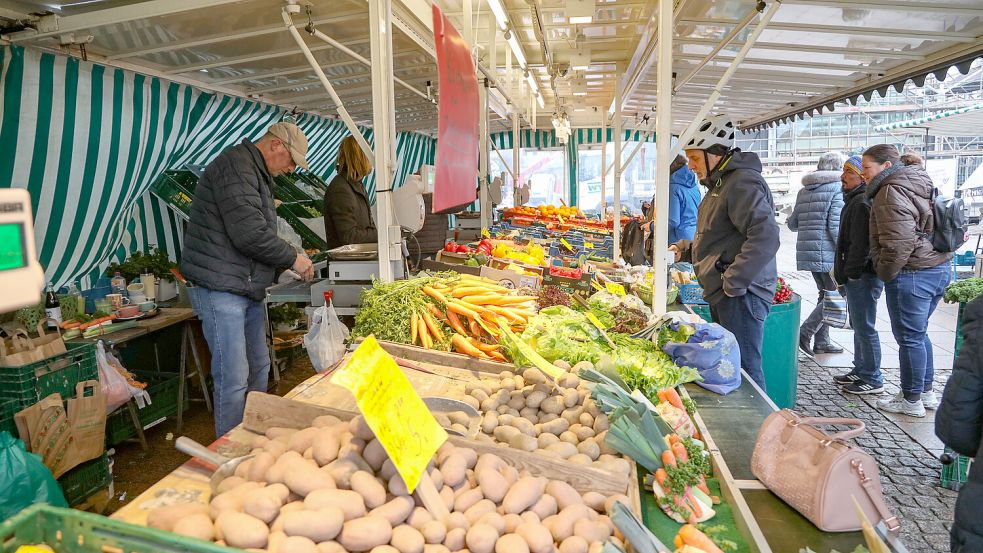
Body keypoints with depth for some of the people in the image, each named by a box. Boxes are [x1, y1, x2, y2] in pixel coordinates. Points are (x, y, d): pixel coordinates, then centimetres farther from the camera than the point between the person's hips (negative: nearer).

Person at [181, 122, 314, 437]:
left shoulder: (258, 175, 20)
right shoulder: (236, 165, -14)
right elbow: (249, 232, -24)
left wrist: (288, 264, 12)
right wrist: (292, 258, -12)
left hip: (248, 289, 11)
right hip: (220, 289, -11)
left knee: (259, 367, 16)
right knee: (234, 379, -8)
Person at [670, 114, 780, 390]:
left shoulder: (744, 183, -15)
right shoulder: (720, 184, 19)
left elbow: (765, 237, -28)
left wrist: (734, 282, -25)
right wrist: (687, 249, 15)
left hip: (740, 295, -11)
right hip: (723, 295, 11)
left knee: (743, 369, -6)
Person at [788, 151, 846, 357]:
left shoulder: (803, 191, 13)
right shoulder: (838, 189, -7)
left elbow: (792, 223, 16)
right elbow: (836, 225, -16)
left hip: (807, 252, 7)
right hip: (827, 253, -7)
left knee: (825, 294, 17)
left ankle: (822, 341, 20)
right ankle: (804, 332, -8)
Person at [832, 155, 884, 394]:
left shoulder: (862, 202, -16)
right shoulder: (855, 200, 18)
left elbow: (861, 244, -22)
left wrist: (850, 273, -17)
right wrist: (842, 271, 20)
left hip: (862, 276, -11)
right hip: (856, 276, 11)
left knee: (864, 328, -3)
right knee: (859, 326, 18)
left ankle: (872, 380, 6)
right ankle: (860, 371, 30)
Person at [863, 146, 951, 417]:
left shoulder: (891, 192, -17)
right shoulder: (921, 185, 14)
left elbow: (898, 244, -24)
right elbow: (927, 230, 19)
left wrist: (885, 273, -10)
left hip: (911, 275, -10)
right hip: (938, 269, 10)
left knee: (909, 337, 1)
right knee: (919, 333, 20)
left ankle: (911, 401, 13)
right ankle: (926, 392, 30)